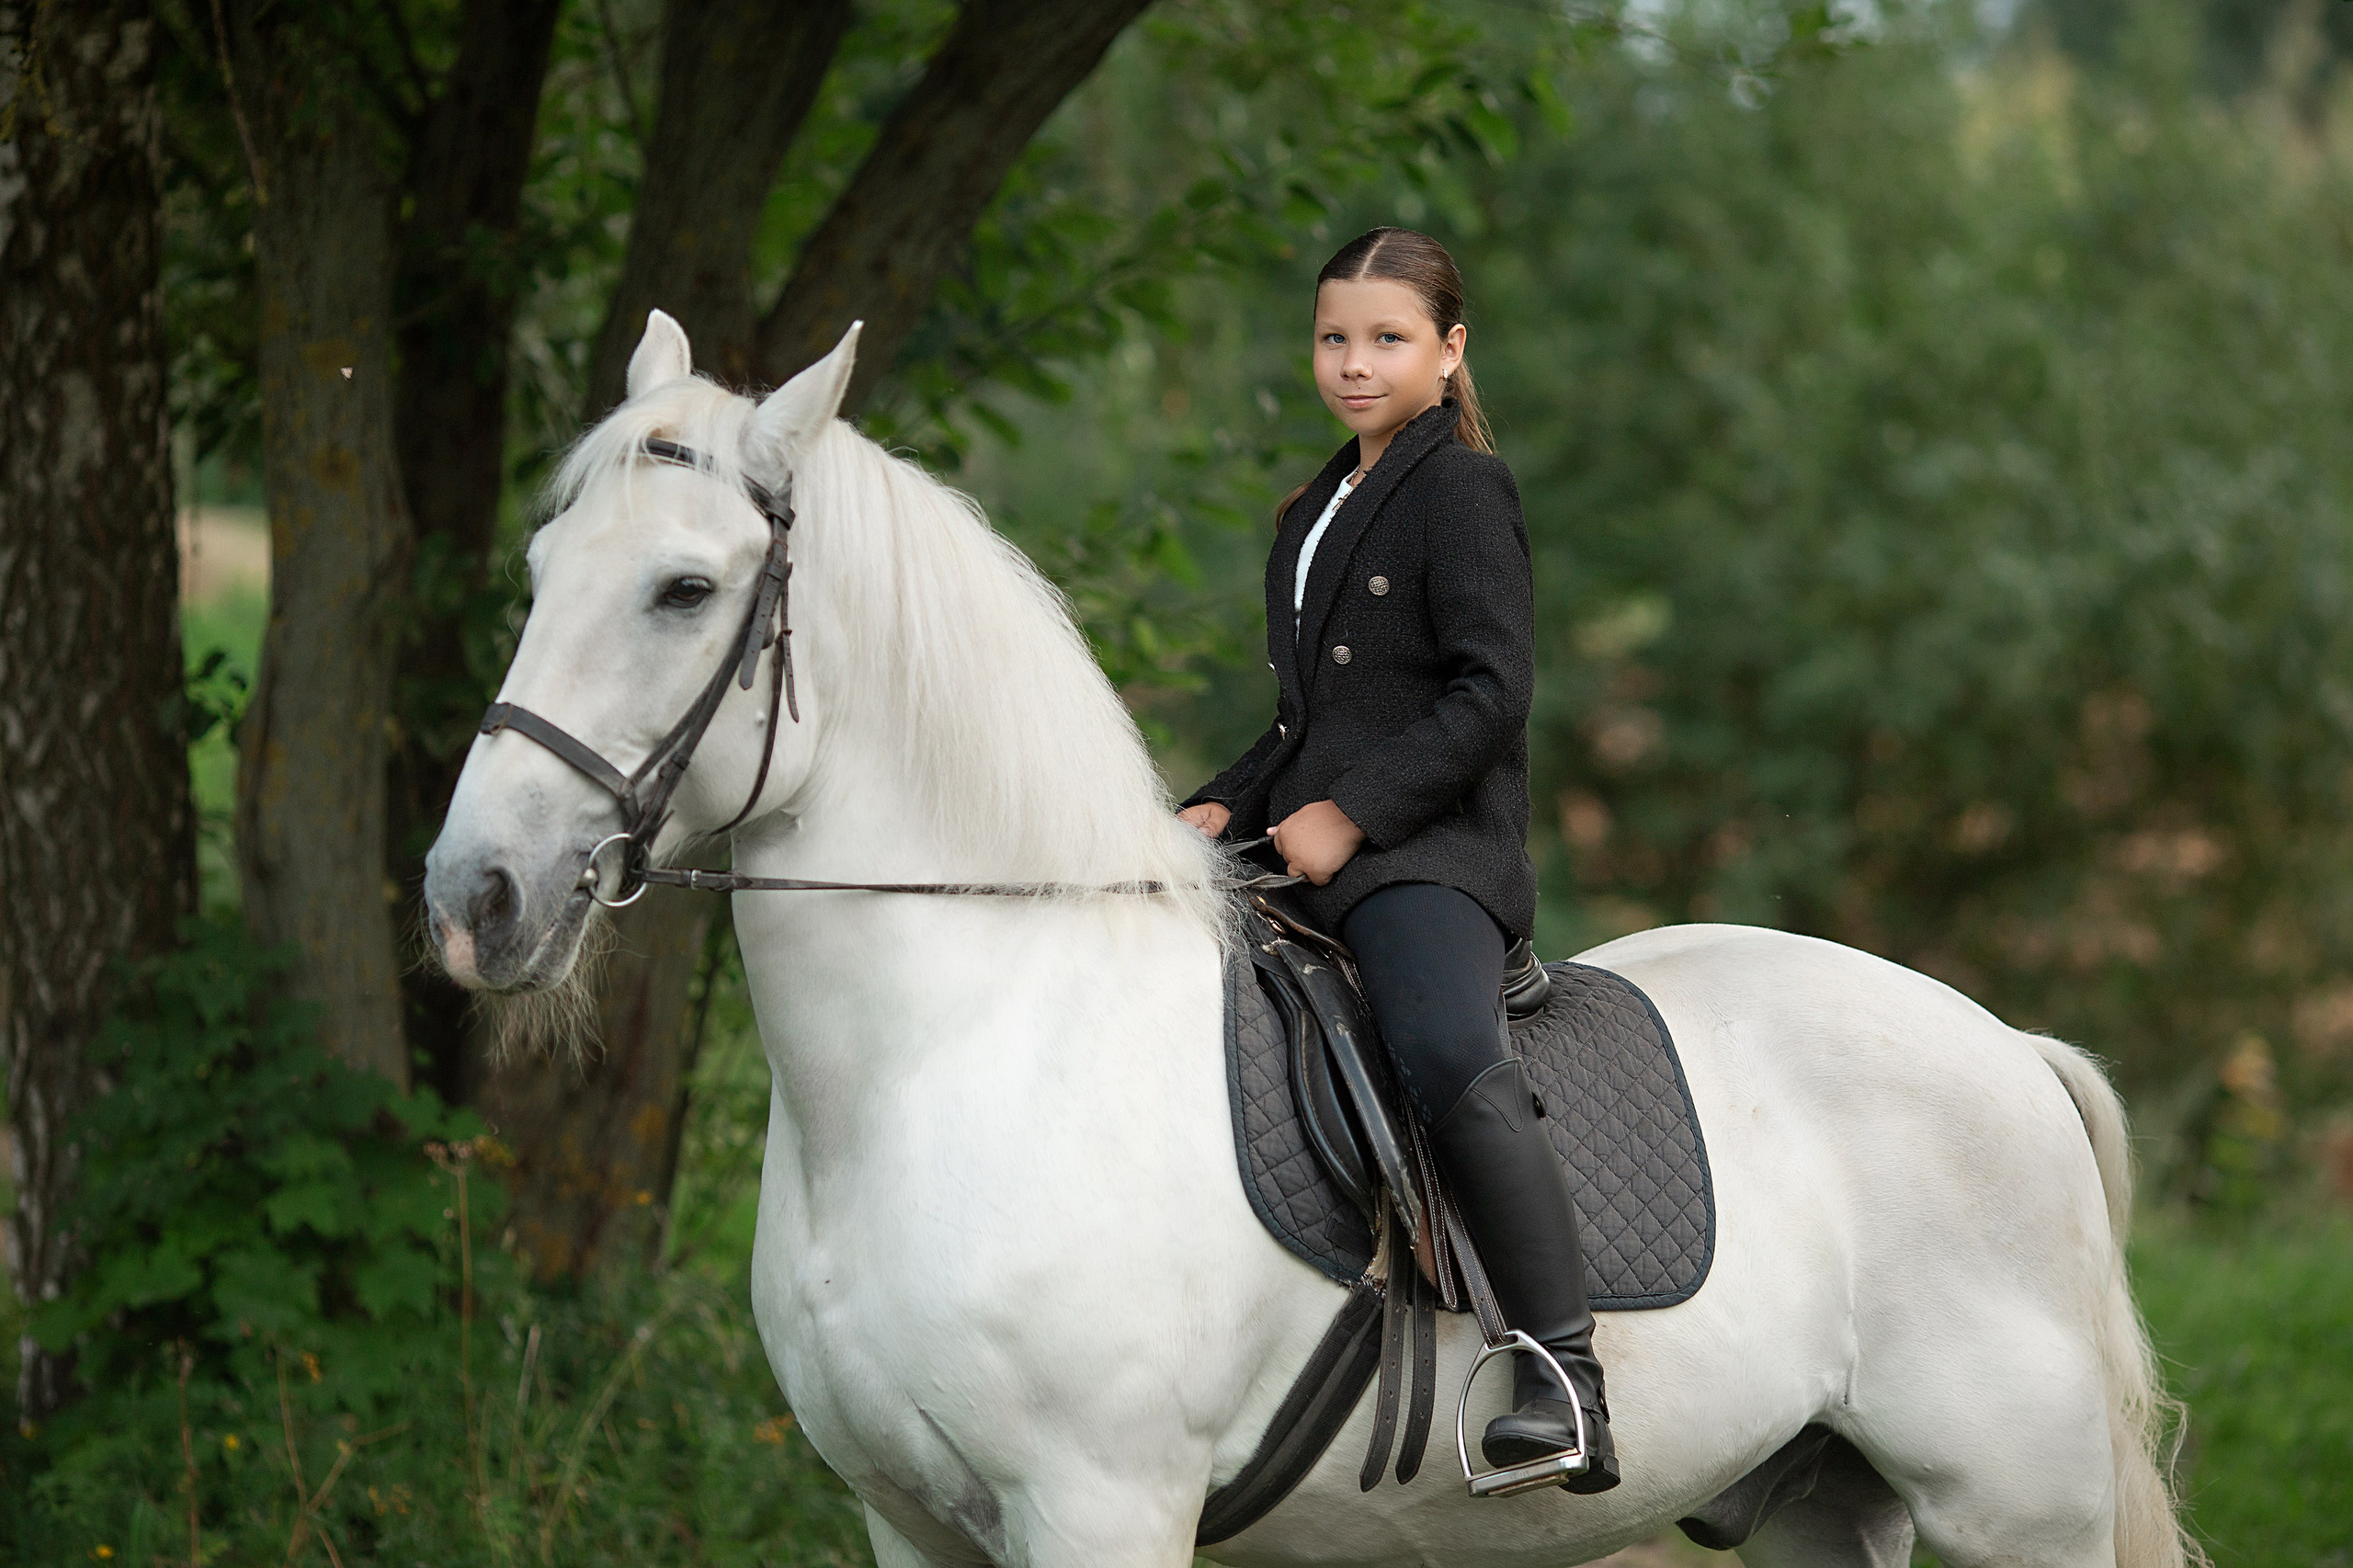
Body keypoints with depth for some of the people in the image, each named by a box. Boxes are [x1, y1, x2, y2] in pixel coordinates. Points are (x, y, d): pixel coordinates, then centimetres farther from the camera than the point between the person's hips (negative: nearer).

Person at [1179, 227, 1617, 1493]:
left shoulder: (1461, 491, -4)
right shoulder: (1316, 514, 22)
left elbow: (1490, 689, -13)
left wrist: (1352, 814, -17)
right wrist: (1229, 806, 11)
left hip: (1429, 854, -10)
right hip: (1308, 852, 10)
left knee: (1453, 1059, -33)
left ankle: (1567, 1379, -33)